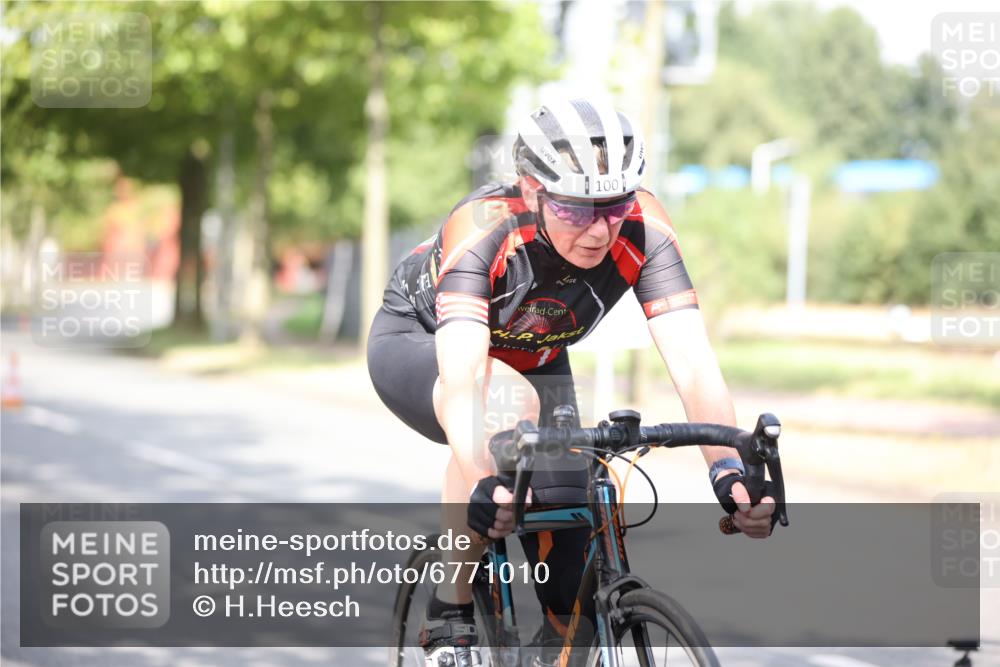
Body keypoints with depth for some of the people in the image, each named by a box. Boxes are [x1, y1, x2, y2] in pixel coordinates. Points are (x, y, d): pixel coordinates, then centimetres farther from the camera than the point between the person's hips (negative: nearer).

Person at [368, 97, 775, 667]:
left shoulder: (642, 228, -29)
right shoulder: (482, 228, -38)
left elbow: (693, 360, -36)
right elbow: (462, 373, -49)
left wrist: (730, 469, -51)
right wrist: (481, 483, -66)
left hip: (535, 361, 4)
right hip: (417, 344, -4)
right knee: (507, 400, -38)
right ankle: (451, 618, -24)